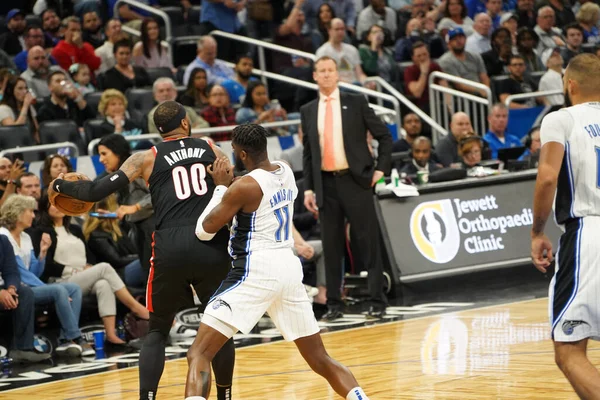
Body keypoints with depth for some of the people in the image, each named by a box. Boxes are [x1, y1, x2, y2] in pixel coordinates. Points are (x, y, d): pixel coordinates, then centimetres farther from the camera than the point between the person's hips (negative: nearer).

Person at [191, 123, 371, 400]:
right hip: (289, 267, 8)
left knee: (198, 354, -9)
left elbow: (204, 231, -4)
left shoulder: (244, 187, -14)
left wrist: (220, 187, 5)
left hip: (256, 272, -7)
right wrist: (229, 185, 18)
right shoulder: (286, 172, 9)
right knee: (320, 359, 18)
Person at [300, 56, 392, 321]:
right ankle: (333, 304, 10)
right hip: (326, 184, 3)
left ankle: (377, 302, 3)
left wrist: (381, 169, -3)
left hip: (355, 180, -3)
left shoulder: (355, 103, 2)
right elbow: (308, 152, 12)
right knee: (331, 246, 4)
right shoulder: (308, 111, 10)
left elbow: (384, 136, 5)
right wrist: (308, 188, 6)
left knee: (369, 243, -1)